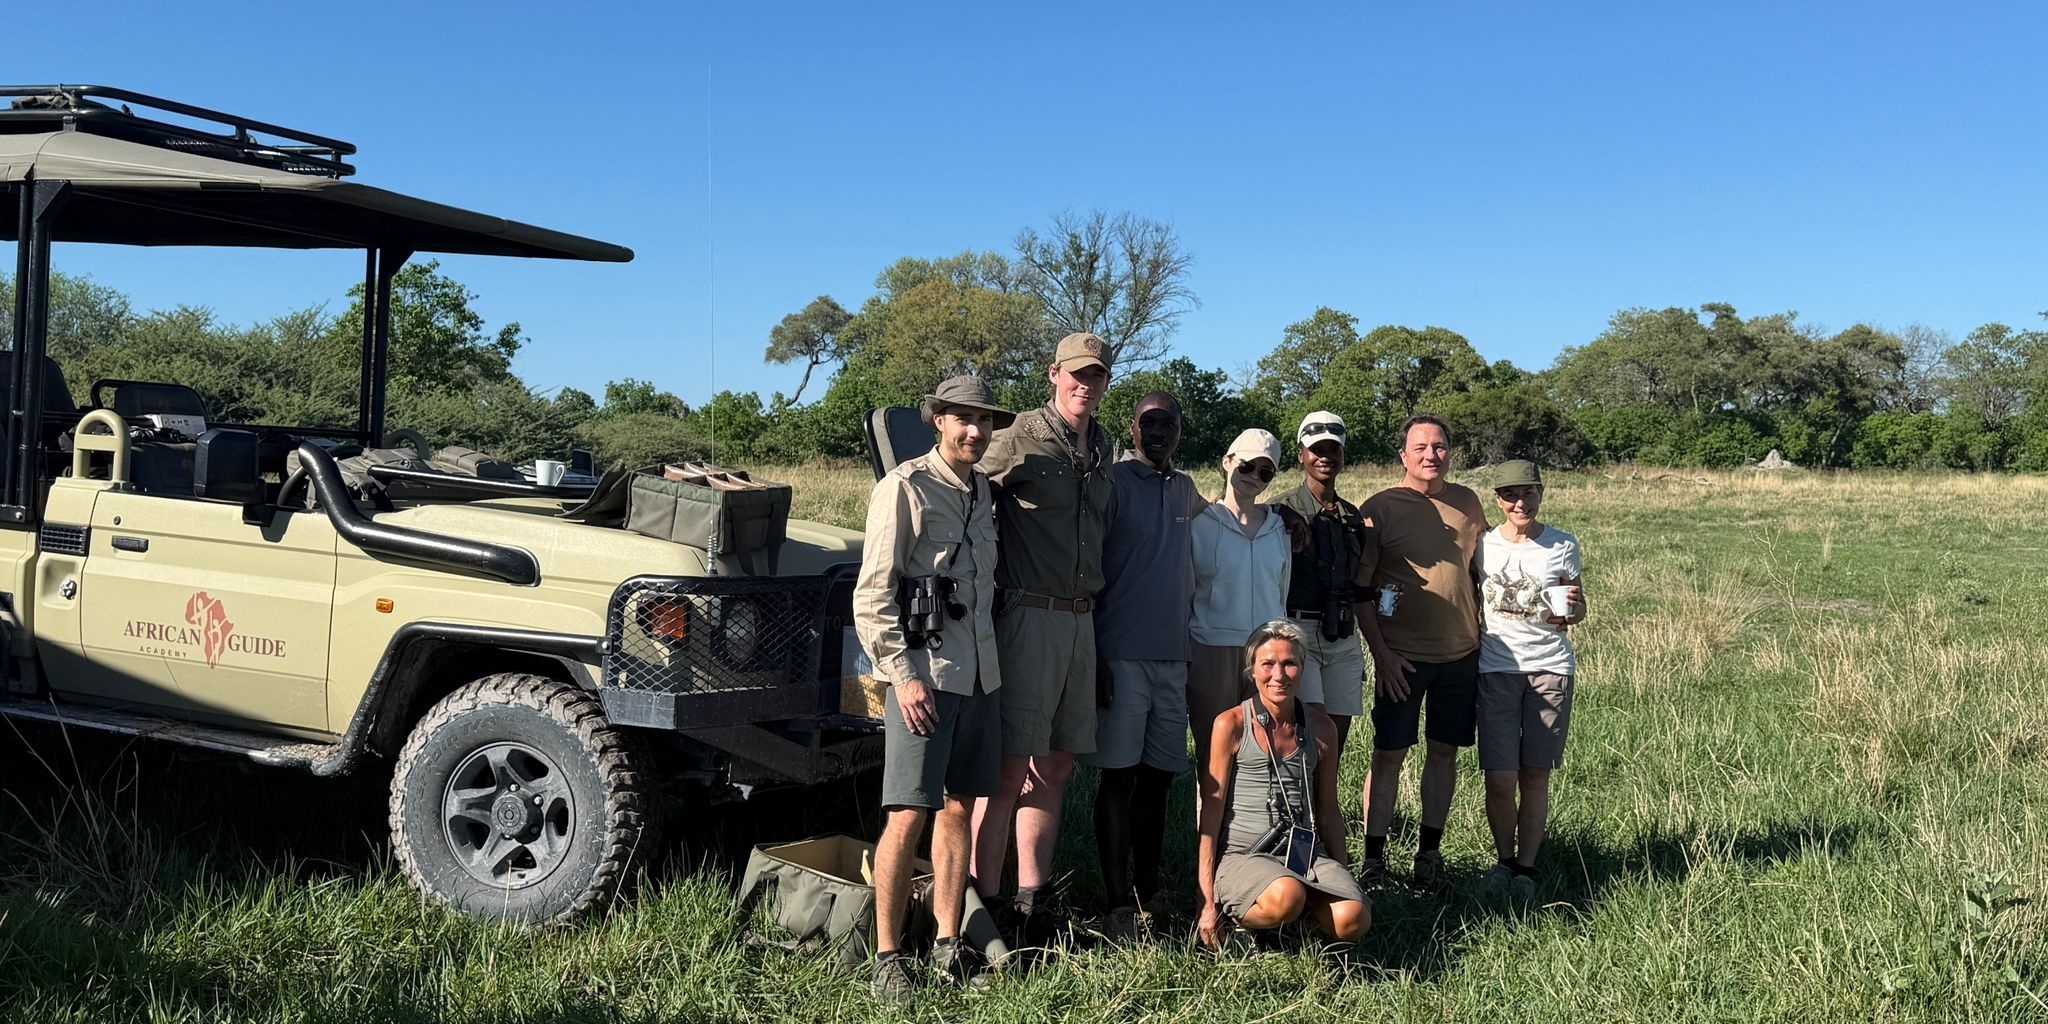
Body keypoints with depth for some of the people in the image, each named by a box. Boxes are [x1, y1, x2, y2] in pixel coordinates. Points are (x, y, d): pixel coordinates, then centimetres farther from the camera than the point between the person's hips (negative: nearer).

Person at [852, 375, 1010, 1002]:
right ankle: (887, 957, 3)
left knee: (958, 809, 12)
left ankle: (948, 945, 20)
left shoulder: (982, 490, 13)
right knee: (908, 817, -6)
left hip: (980, 674, 7)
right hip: (925, 676, -7)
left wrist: (989, 657, 17)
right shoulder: (905, 487, -8)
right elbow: (872, 596, -12)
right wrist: (903, 674, -17)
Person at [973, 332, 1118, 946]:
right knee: (1012, 769, -7)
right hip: (1029, 616, -7)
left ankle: (1031, 906, 18)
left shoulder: (1101, 448, 15)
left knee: (1055, 769, 10)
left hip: (1081, 620, 8)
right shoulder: (1020, 440, -8)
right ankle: (983, 906, 0)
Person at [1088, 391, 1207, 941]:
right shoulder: (1113, 481, -4)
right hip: (1121, 654, -6)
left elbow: (1210, 516, 37)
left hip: (1173, 655, 6)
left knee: (1159, 776, 9)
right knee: (1118, 777, -3)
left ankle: (1148, 894, 18)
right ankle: (1120, 905, 1)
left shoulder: (1185, 488, 14)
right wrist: (1093, 657, -13)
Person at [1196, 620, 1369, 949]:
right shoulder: (1231, 725, -4)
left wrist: (1342, 879, 15)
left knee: (1353, 920, -24)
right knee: (1286, 897, -36)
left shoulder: (1321, 727, 8)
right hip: (1242, 857, -4)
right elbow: (1210, 814, -4)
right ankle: (1241, 917, -2)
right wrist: (1209, 902, -8)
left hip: (1306, 853, 4)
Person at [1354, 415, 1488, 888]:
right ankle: (1373, 855, 8)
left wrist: (1483, 635, 13)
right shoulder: (1380, 508, -5)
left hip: (1461, 652, 4)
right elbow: (1360, 589, -5)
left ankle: (1430, 849, 22)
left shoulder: (1467, 502, 8)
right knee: (1389, 753, -1)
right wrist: (1380, 653, -10)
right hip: (1402, 654, -4)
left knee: (1444, 751, 10)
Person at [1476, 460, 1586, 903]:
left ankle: (1526, 867, 14)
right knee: (1500, 777, -4)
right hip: (1496, 667, 0)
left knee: (1535, 775, 3)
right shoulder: (1483, 546, 4)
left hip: (1550, 667, 0)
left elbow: (1578, 605, 14)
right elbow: (1470, 604, 12)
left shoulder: (1563, 546, 5)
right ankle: (1504, 859, 17)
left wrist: (1572, 609, -9)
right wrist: (1468, 649, -2)